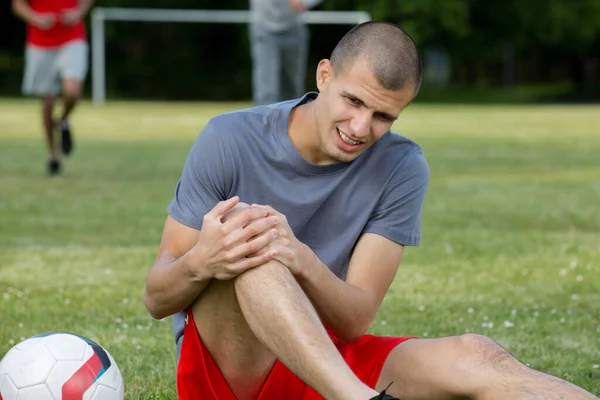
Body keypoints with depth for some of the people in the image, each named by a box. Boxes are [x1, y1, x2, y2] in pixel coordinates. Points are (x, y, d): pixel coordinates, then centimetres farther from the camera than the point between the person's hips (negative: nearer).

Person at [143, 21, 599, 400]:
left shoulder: (401, 167, -3)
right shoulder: (229, 141, -9)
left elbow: (355, 321, -9)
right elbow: (156, 299, -8)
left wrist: (302, 263, -31)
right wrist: (199, 262, -33)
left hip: (329, 361, 3)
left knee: (476, 358, -24)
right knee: (246, 237, -32)